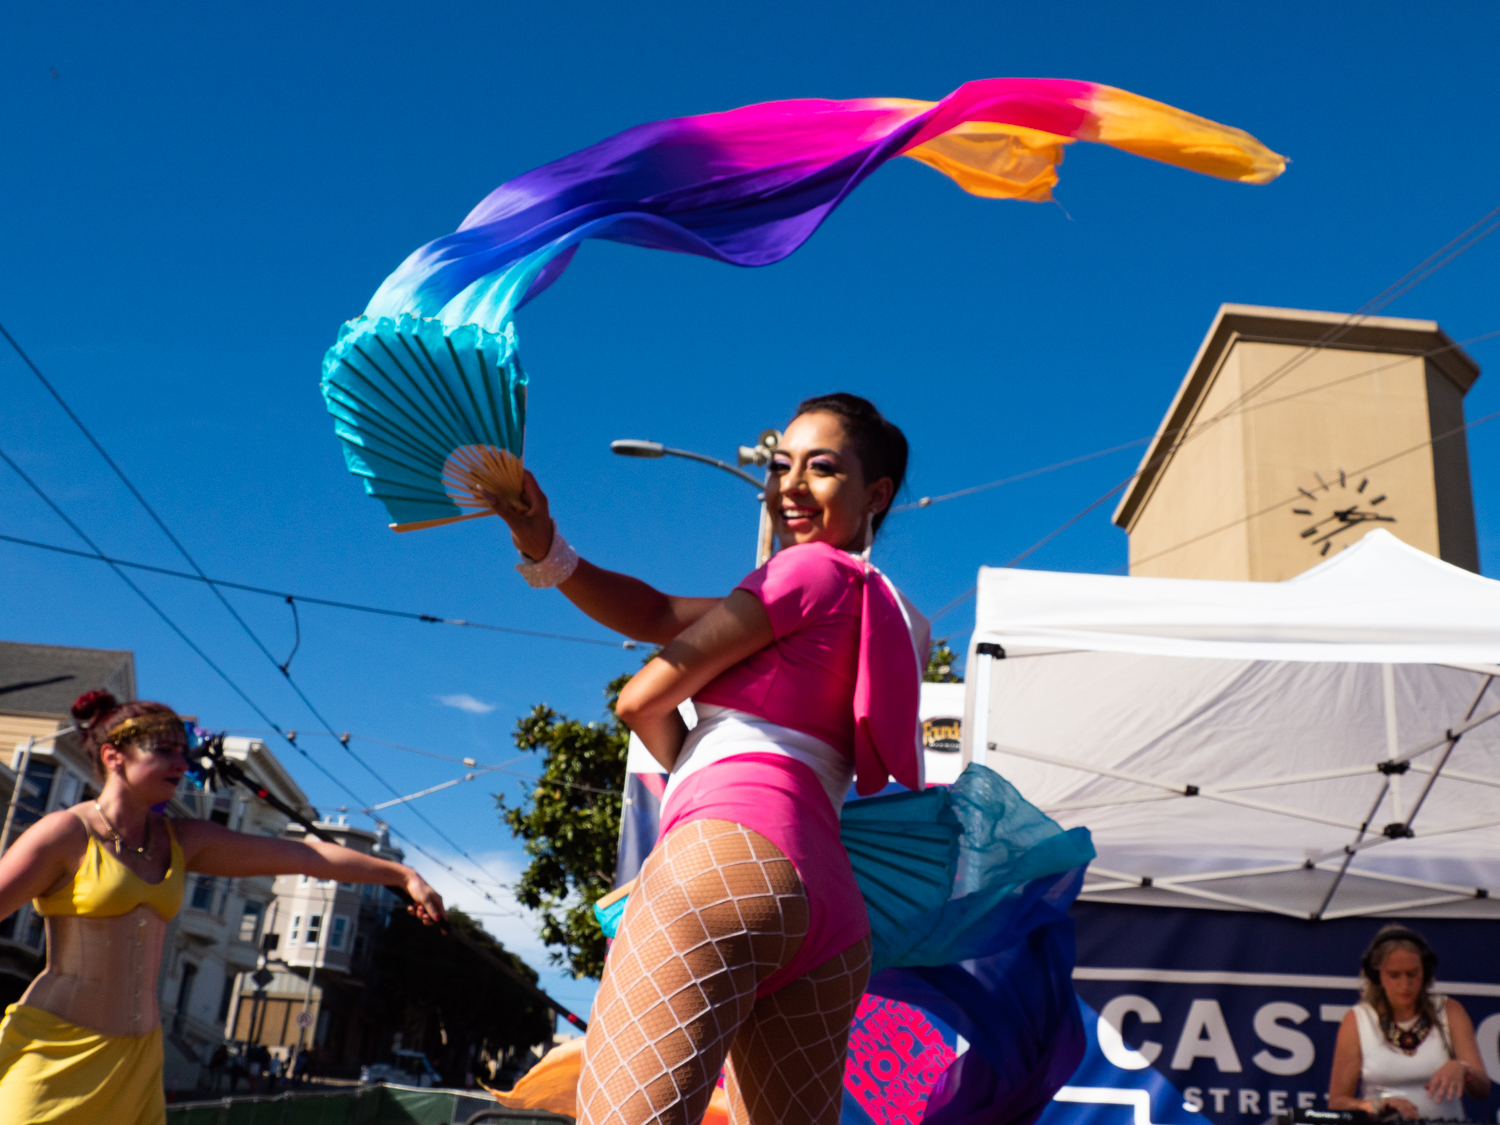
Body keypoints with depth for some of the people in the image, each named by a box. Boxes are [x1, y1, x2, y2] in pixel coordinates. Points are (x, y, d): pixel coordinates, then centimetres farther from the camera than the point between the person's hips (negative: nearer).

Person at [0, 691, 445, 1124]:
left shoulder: (182, 841, 10)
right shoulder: (64, 834, -6)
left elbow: (306, 855, 11)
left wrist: (403, 874, 12)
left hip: (138, 1058, 6)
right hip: (54, 1050, -6)